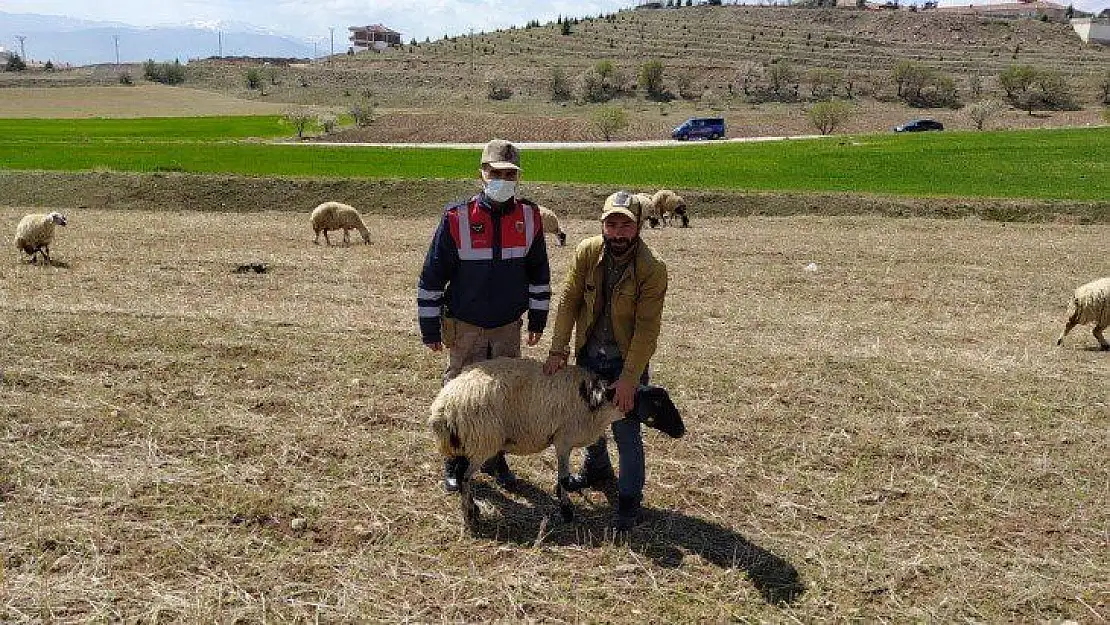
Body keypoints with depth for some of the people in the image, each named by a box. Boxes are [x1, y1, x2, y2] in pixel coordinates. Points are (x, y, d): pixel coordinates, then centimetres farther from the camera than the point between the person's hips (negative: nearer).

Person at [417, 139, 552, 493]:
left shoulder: (529, 218, -4)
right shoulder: (457, 218, -15)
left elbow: (539, 272, 9)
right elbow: (432, 275, -9)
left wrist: (537, 319, 10)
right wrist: (429, 327, -6)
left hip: (509, 326, 3)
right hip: (465, 327, -3)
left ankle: (495, 457, 31)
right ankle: (454, 462, 25)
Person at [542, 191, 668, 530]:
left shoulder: (652, 269, -23)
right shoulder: (587, 252, -12)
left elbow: (646, 328, -22)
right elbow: (569, 300, -8)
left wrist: (628, 379, -23)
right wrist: (558, 350, -13)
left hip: (626, 360, -4)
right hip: (589, 353, 5)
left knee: (626, 433, 1)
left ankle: (630, 500, 20)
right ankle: (597, 468, 50)